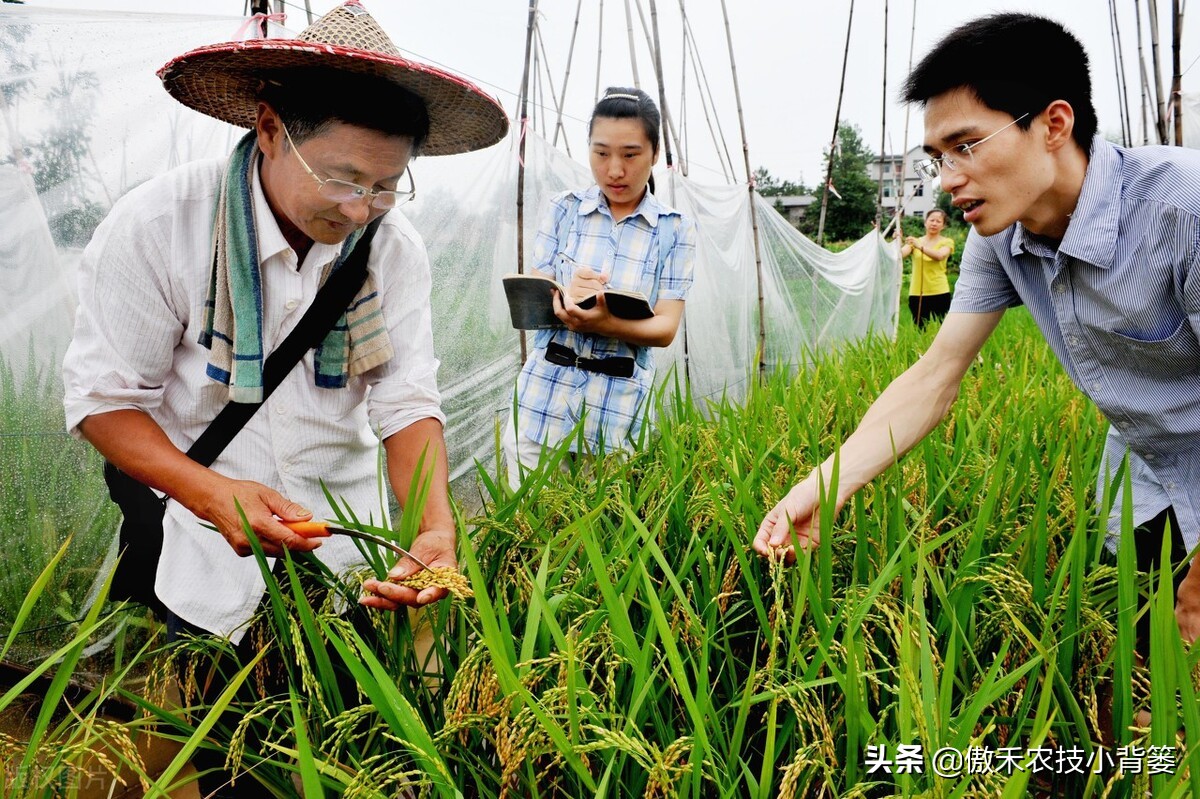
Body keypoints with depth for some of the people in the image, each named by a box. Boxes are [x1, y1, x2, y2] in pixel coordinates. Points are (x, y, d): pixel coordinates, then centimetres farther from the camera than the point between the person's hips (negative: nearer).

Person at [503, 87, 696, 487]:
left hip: (618, 409, -1)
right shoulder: (564, 209, 4)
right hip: (544, 395, 1)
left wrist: (604, 323, -24)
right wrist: (565, 298, -21)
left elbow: (665, 328, -5)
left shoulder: (675, 229, 1)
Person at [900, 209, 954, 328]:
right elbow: (900, 254, -6)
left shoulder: (947, 242, 5)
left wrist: (920, 246, -30)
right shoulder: (915, 241, 12)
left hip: (939, 293, -2)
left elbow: (940, 256, -17)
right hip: (916, 293, 2)